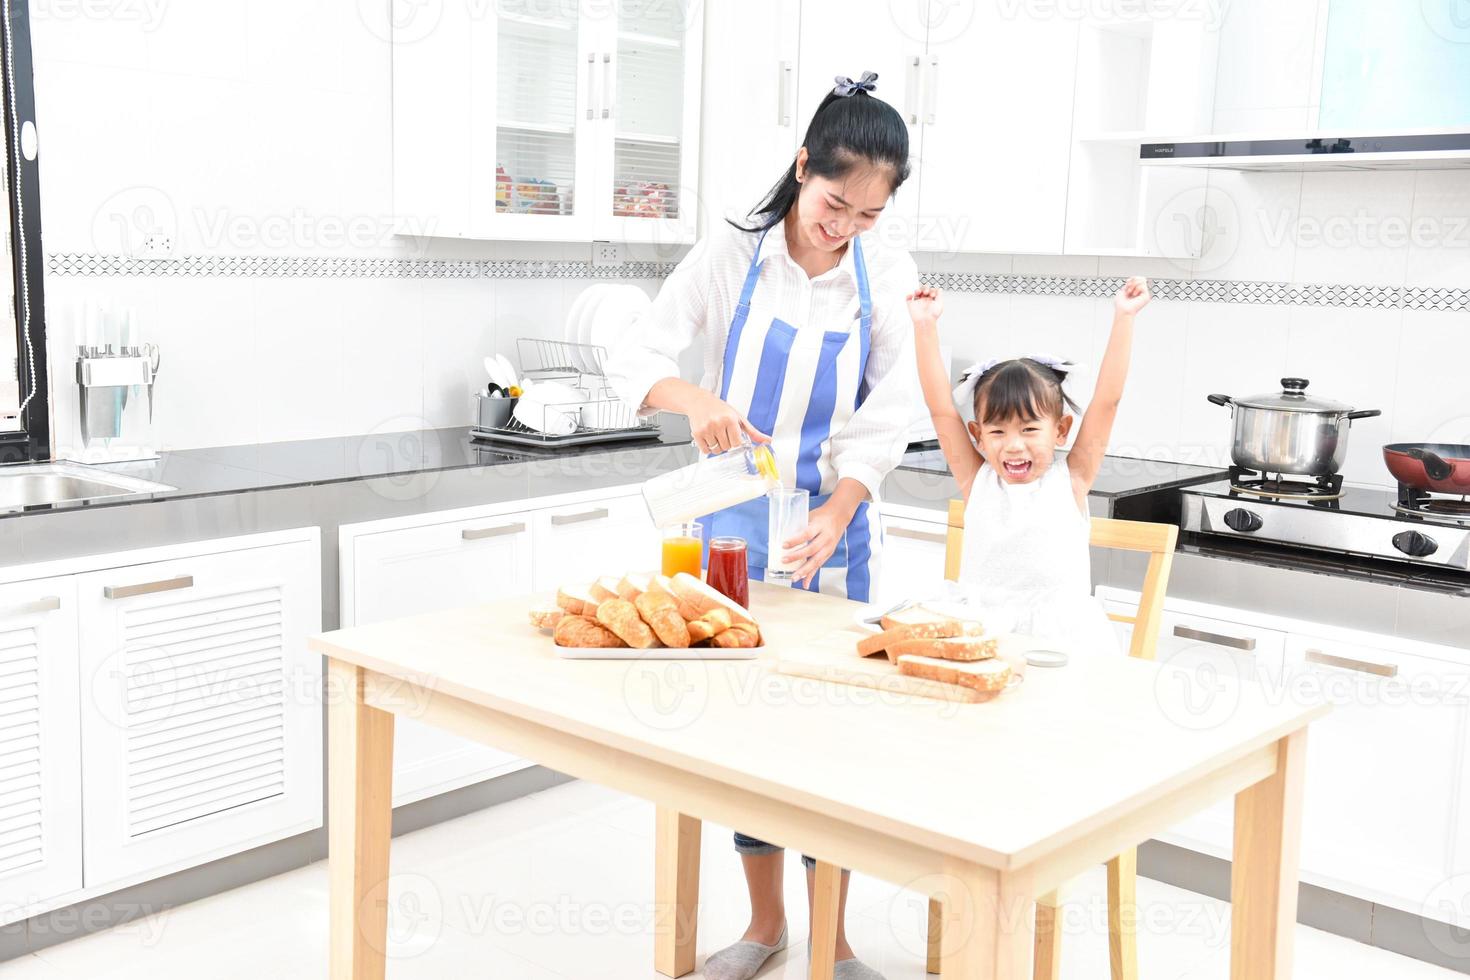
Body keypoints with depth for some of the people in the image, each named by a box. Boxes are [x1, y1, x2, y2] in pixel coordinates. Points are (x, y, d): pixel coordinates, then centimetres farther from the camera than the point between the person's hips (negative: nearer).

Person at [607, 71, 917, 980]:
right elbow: (633, 359, -10)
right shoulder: (731, 255, -9)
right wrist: (697, 400, -31)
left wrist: (833, 519, -22)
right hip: (732, 514, 0)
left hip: (834, 523, 0)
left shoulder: (888, 274, -6)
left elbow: (886, 418, -8)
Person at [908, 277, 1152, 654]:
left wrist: (1123, 318, -6)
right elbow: (941, 407, 2)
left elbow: (1107, 400, -3)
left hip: (1062, 640, -1)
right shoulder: (977, 481, 5)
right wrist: (925, 326, -1)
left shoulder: (1070, 482, 1)